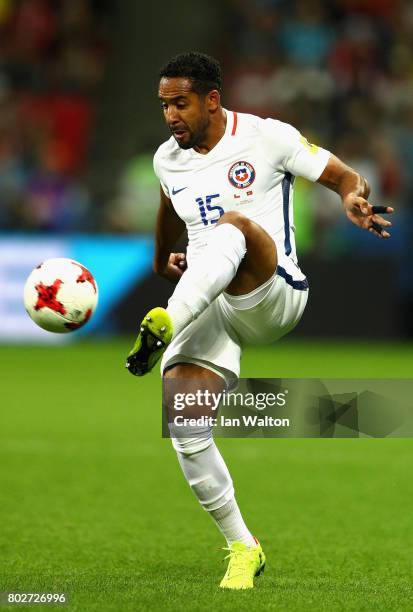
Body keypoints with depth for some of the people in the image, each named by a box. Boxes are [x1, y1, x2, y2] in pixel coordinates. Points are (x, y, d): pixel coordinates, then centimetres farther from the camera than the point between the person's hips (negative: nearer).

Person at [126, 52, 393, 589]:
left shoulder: (267, 137, -3)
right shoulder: (167, 160, 13)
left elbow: (343, 176, -1)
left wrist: (354, 200, -23)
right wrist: (162, 262, 49)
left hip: (272, 297, -5)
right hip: (203, 307, 5)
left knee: (234, 224, -36)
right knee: (184, 423, -17)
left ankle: (162, 327, -55)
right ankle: (242, 550, -1)